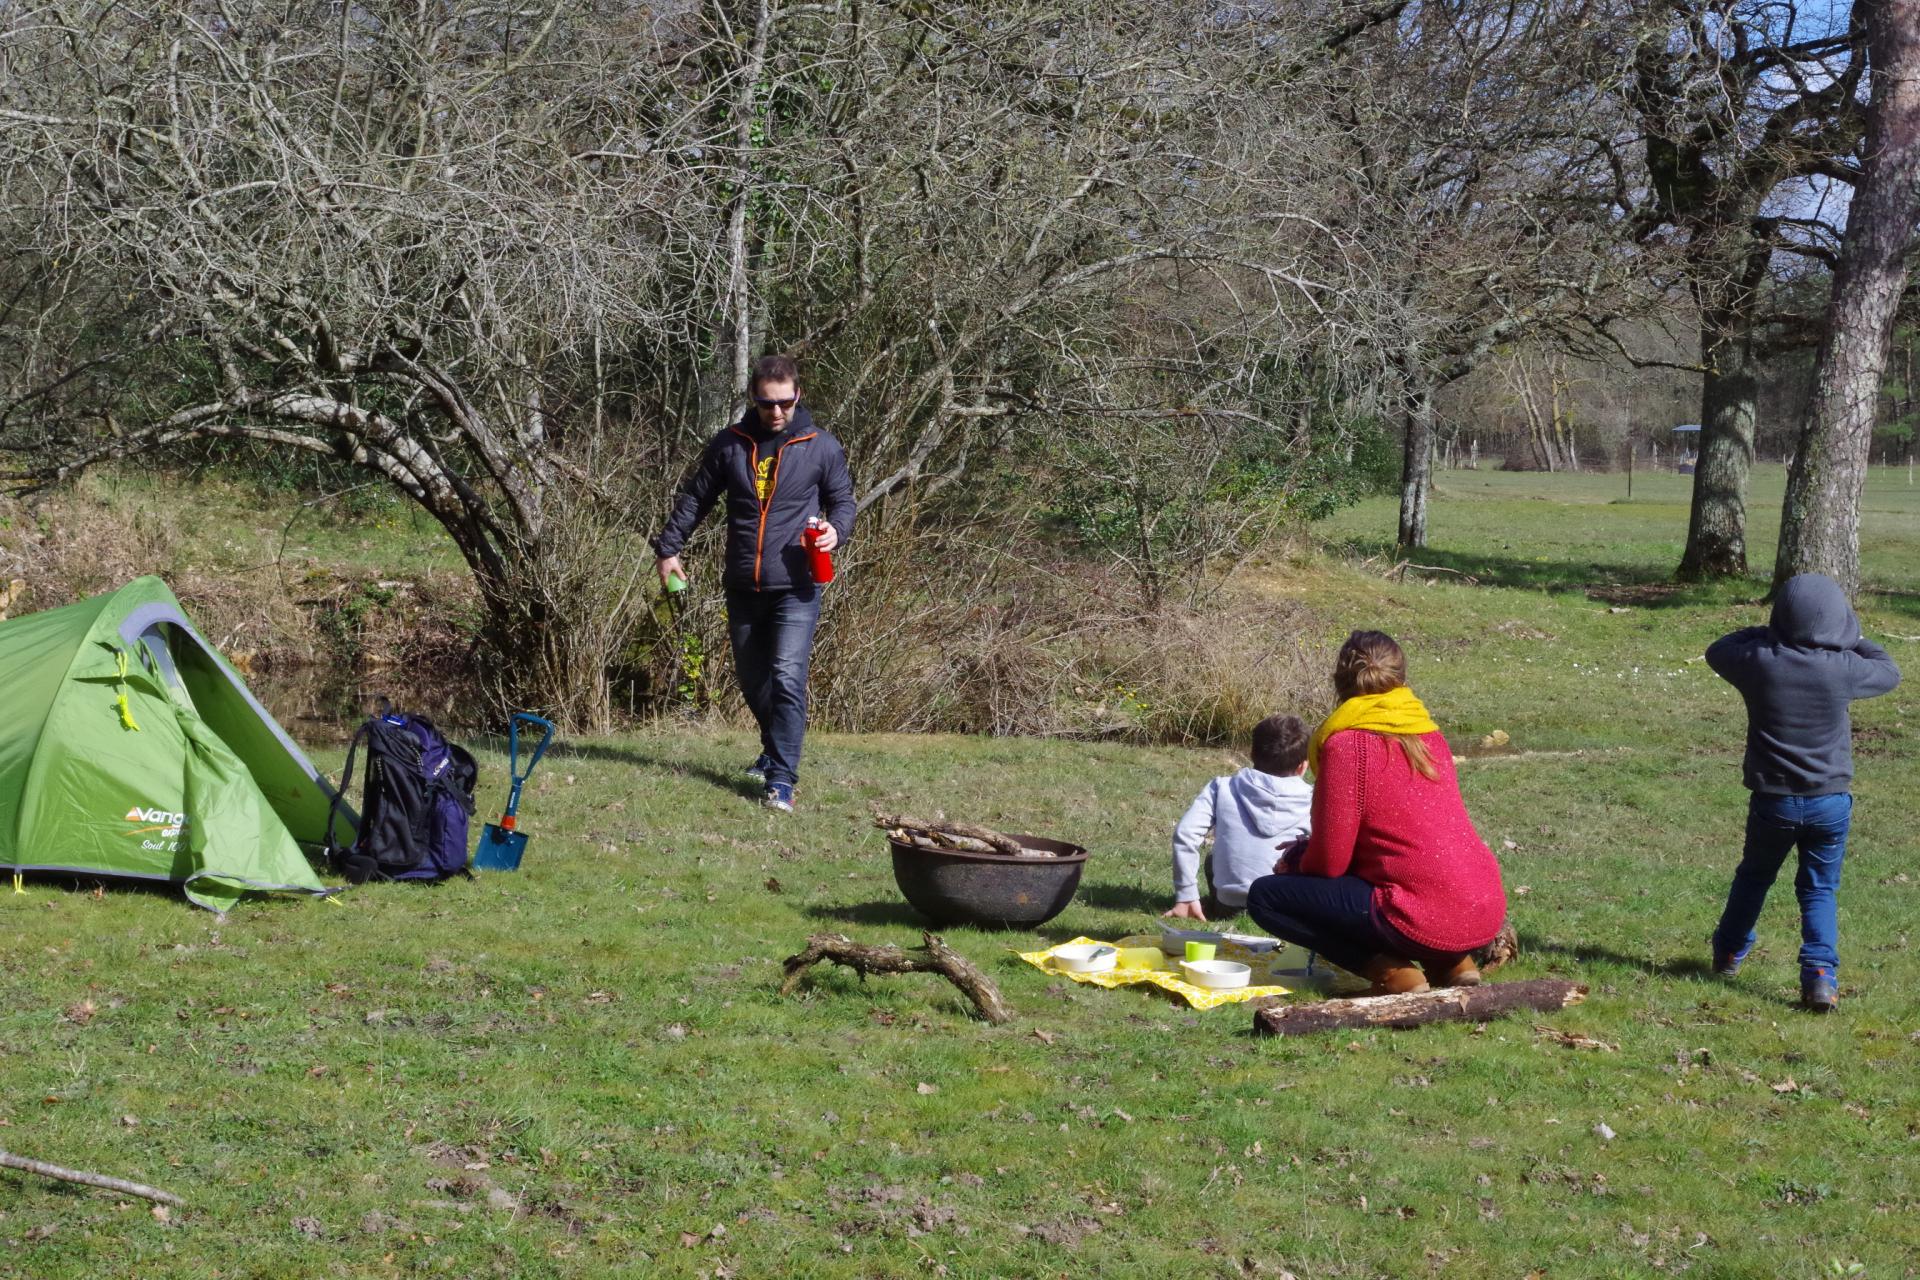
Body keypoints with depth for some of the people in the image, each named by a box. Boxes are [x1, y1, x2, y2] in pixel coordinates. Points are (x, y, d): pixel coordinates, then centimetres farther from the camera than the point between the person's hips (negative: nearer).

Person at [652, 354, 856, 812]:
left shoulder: (821, 447, -1)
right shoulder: (730, 444, 5)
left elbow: (843, 499, 9)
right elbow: (694, 498, 14)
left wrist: (837, 530, -12)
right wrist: (668, 547, 11)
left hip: (796, 588, -4)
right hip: (743, 587, 4)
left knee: (787, 677, -16)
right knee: (751, 677, 16)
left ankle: (782, 779, -15)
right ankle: (775, 751, 40)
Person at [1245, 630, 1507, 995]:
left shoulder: (1346, 743, -9)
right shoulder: (1428, 733, 13)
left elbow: (1330, 860, -8)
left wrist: (1294, 861, 15)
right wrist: (1307, 852, 26)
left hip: (1427, 921, -8)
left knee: (1265, 897, 3)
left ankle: (1390, 971, -7)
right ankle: (1453, 962, 14)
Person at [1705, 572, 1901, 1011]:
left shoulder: (1759, 661, -13)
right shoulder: (1842, 668, -14)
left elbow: (1717, 651, 10)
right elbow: (1889, 672, 8)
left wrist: (1767, 633, 12)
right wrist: (1854, 638, 18)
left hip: (1772, 800, 1)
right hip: (1830, 802, -1)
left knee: (1754, 875, 24)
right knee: (1819, 890, 11)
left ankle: (1728, 953, 40)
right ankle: (1820, 974, -4)